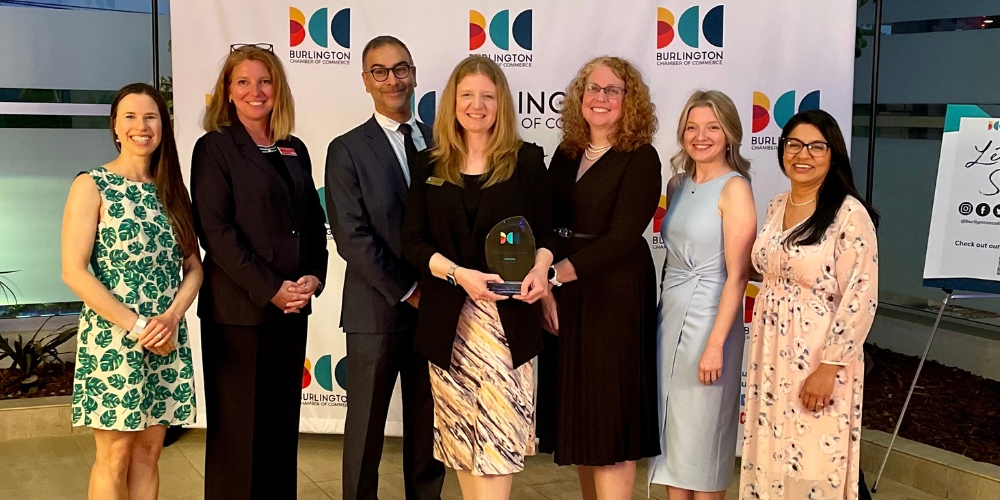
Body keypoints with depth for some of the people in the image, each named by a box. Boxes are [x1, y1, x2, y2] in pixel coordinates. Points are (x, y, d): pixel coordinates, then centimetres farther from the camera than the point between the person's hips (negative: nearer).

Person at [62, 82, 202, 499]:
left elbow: (193, 266, 7)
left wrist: (171, 318, -11)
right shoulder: (91, 186, -5)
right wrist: (136, 326, -16)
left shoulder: (172, 189, 9)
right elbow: (74, 272, -12)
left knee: (149, 451, 10)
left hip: (167, 339, 4)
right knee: (115, 455, 1)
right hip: (112, 338, -4)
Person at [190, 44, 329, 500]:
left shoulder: (294, 150, 13)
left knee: (283, 421, 12)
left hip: (292, 307, 5)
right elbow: (215, 230, -11)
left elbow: (315, 223, 14)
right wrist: (270, 289, -16)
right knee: (239, 427, 2)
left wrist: (314, 277, -5)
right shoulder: (215, 147, -3)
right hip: (239, 308, -5)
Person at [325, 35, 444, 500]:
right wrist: (407, 292, -12)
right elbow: (352, 236, -10)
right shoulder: (348, 149, -2)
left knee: (428, 426, 12)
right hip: (378, 311, -3)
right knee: (366, 426, 9)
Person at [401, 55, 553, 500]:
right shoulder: (429, 164, 7)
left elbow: (545, 231, 6)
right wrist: (459, 274, -15)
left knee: (499, 431, -7)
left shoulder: (527, 160, 3)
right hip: (448, 316, 2)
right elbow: (412, 241, 2)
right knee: (460, 430, 9)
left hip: (507, 315, -2)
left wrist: (539, 269, -16)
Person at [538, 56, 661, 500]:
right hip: (564, 297, 6)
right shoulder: (566, 154, 10)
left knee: (608, 416, -2)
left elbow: (622, 237, -16)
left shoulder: (641, 158, -8)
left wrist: (558, 273, -22)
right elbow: (547, 226, 8)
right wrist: (545, 286, -6)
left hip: (615, 297, -6)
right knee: (577, 413, 11)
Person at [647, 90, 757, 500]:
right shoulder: (677, 184, 9)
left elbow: (737, 275, -15)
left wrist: (716, 343, -19)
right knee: (671, 431, 13)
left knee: (701, 433, 4)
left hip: (708, 318, -7)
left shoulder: (734, 188, -11)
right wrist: (664, 313, 11)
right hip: (669, 316, 7)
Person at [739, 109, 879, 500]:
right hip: (771, 352, 7)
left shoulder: (849, 214, -14)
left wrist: (829, 366, -20)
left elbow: (861, 297, -17)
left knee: (813, 462, 2)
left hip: (819, 357, -7)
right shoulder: (776, 207, 8)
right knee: (770, 457, 13)